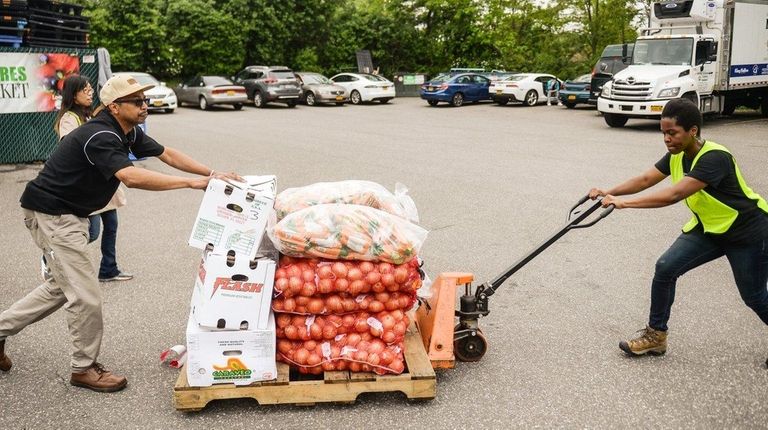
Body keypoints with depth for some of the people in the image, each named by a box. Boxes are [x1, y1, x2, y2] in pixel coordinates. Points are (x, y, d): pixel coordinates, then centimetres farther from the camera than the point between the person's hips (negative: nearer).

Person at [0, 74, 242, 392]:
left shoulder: (129, 132, 3)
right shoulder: (99, 137, -27)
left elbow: (168, 155, 7)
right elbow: (132, 177, -40)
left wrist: (213, 174, -4)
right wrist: (193, 183, -39)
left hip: (71, 214, 10)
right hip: (51, 214, -10)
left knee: (63, 286, 22)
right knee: (85, 294, -5)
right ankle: (84, 368, 12)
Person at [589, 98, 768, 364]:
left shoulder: (714, 158, -32)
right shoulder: (677, 155, -7)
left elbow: (674, 195, -42)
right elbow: (645, 180, -11)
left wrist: (624, 202, -46)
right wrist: (609, 193, -27)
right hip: (708, 227, 7)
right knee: (665, 268, -9)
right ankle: (656, 335, 4)